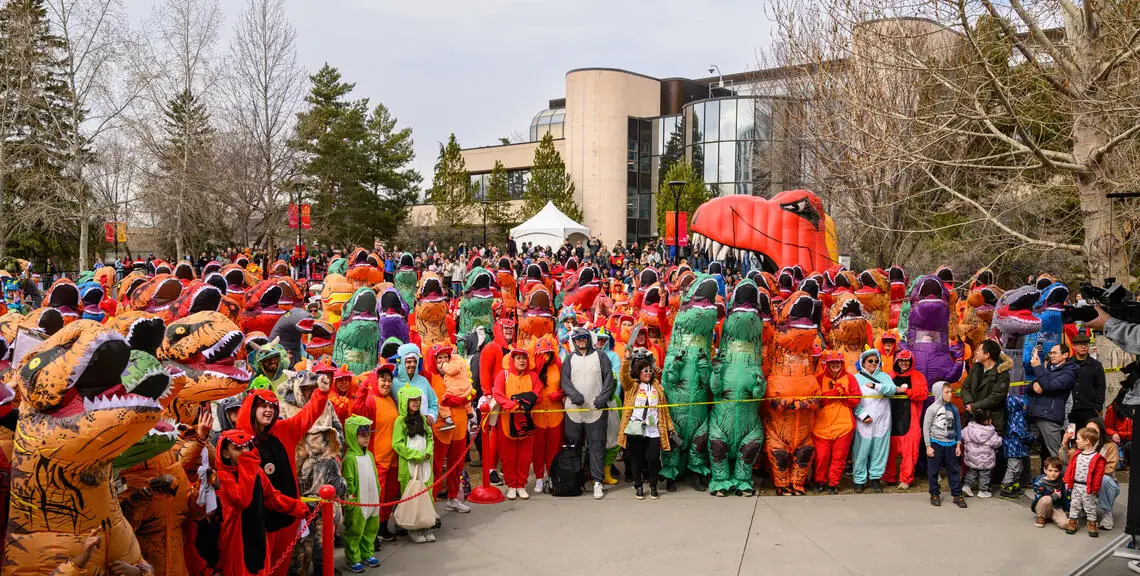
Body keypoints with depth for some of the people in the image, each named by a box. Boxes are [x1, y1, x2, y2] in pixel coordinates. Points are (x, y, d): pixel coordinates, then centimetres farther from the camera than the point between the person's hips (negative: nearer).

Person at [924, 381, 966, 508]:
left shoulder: (954, 409, 5)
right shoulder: (932, 409, -8)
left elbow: (958, 428, 12)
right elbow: (926, 428, -7)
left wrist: (958, 445, 9)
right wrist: (928, 446, -9)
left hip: (950, 444, 4)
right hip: (936, 444, -4)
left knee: (954, 470, 6)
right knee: (933, 471, 4)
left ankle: (957, 495, 14)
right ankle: (935, 495, 16)